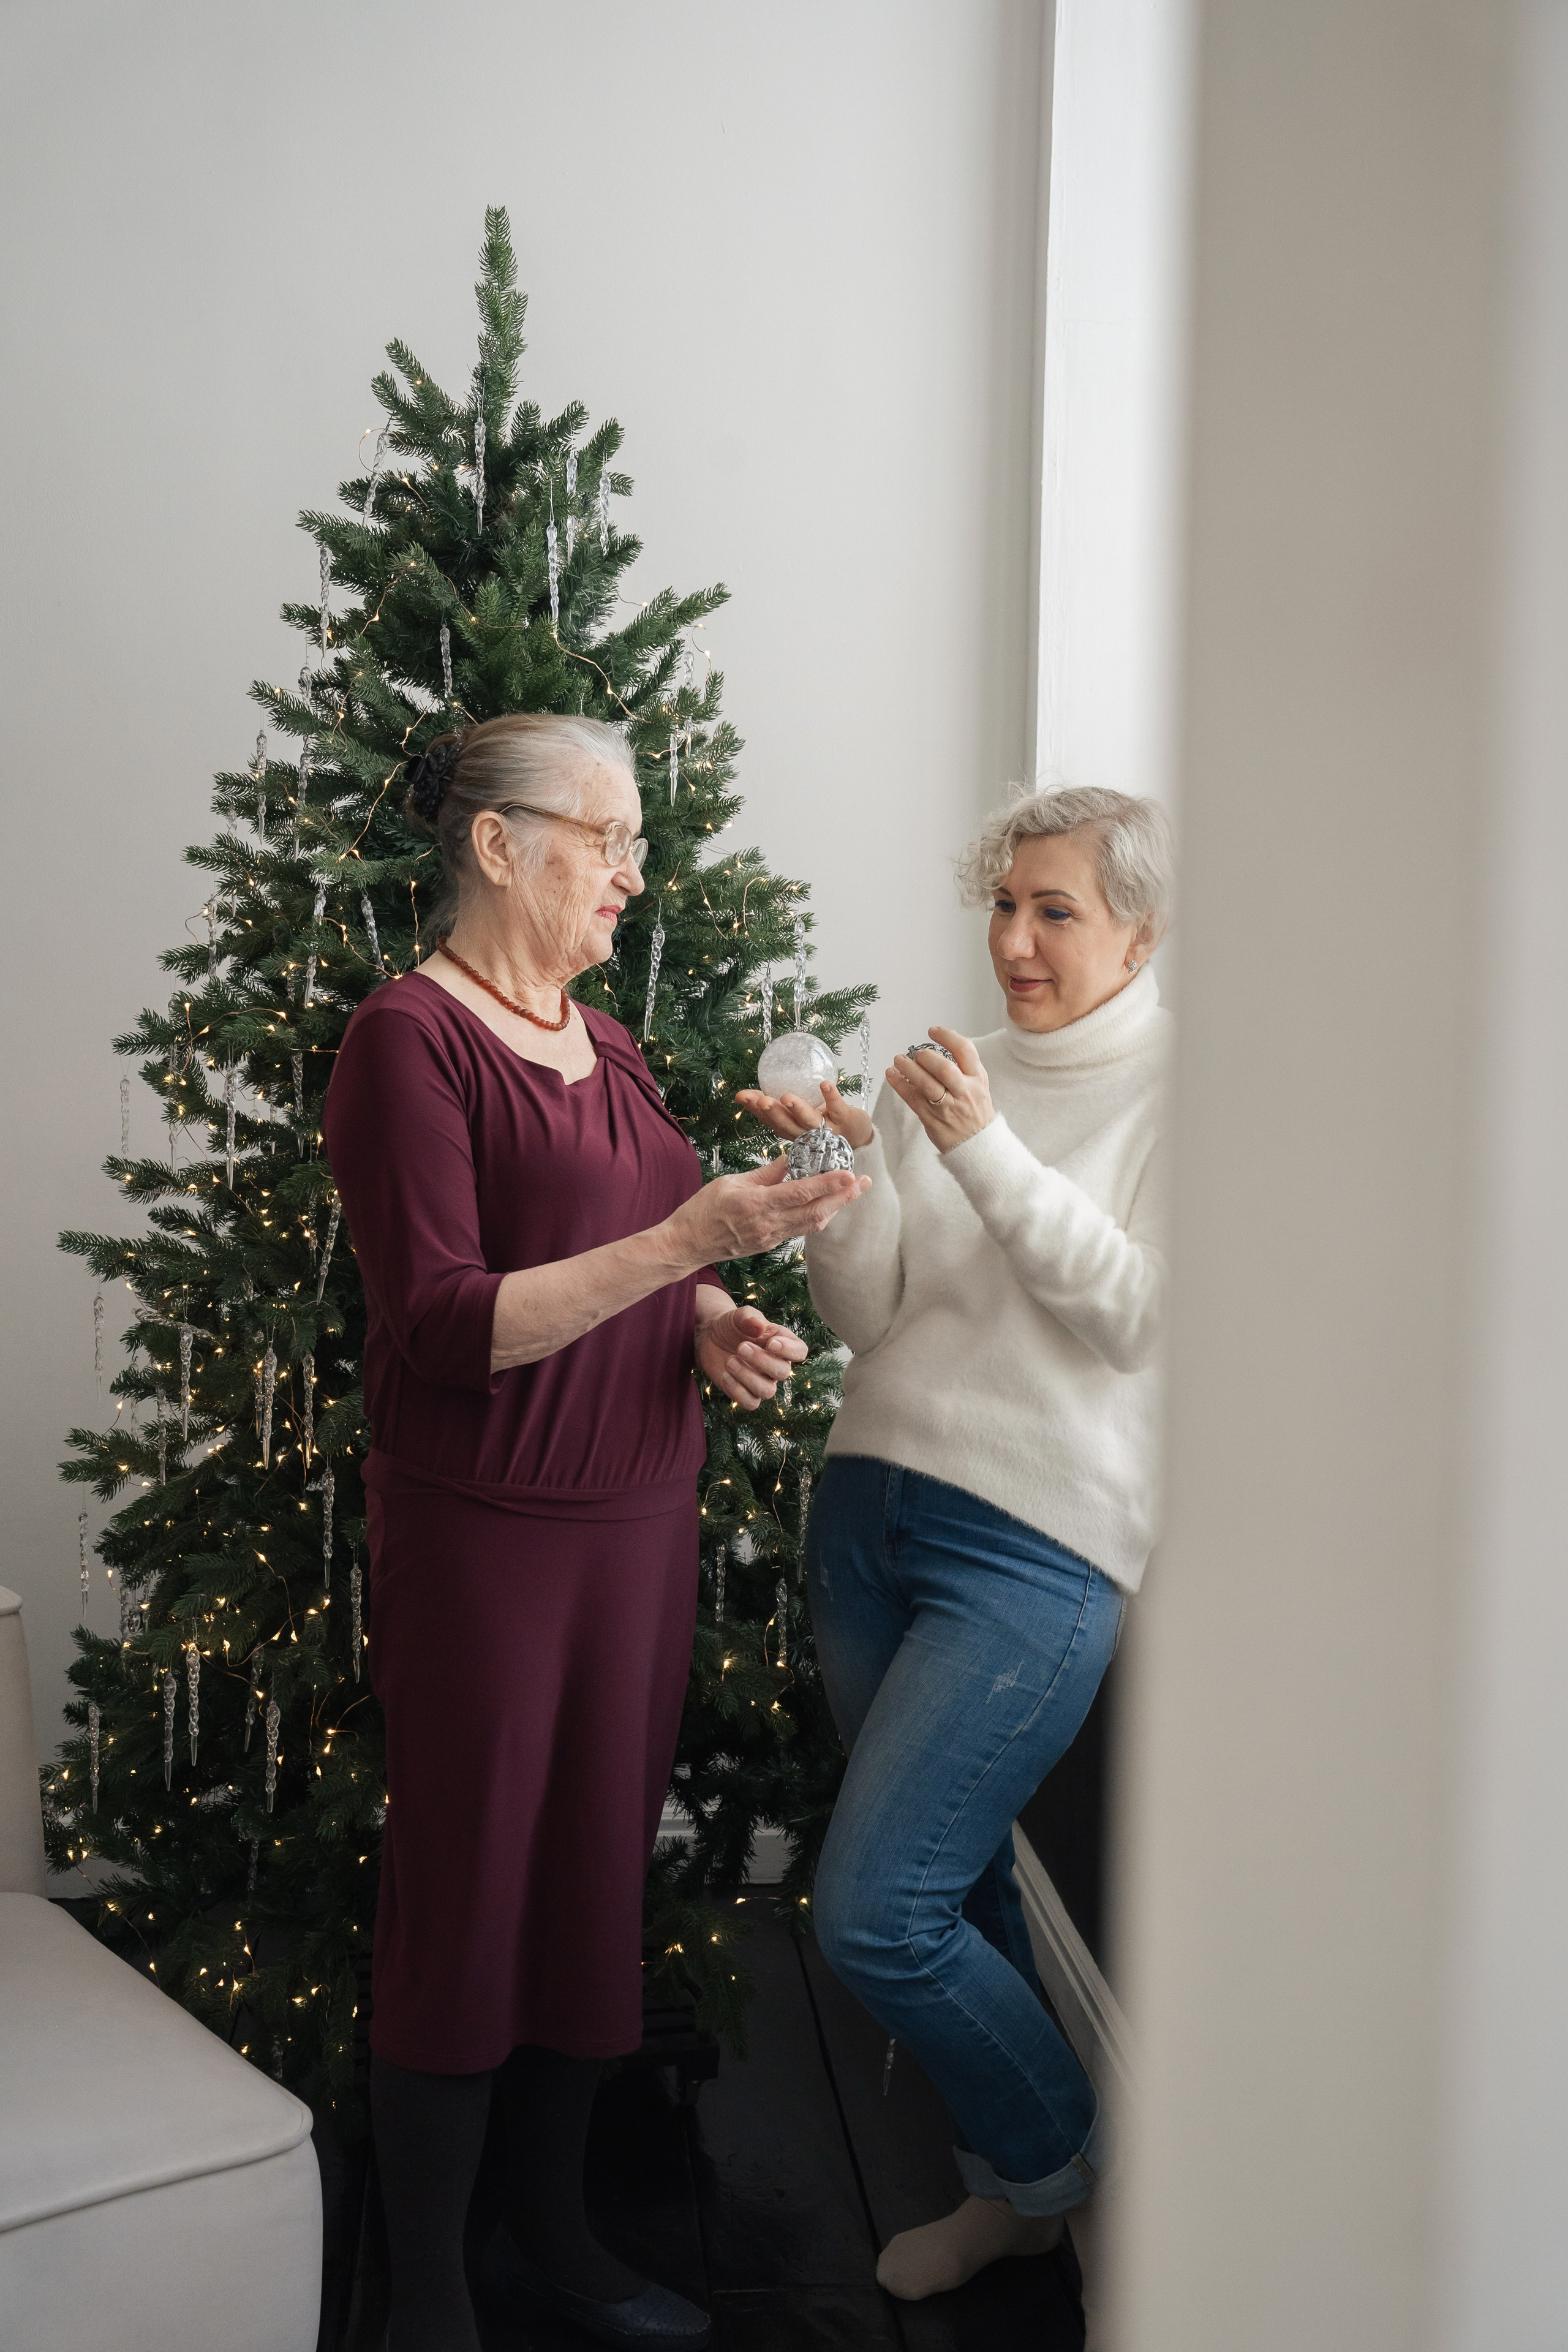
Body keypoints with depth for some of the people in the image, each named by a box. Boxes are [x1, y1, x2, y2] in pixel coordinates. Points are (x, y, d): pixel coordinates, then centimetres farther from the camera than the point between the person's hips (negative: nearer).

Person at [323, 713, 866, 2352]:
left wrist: (714, 1327, 2)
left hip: (638, 1514, 8)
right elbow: (442, 1323, -20)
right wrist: (690, 1242, -26)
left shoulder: (599, 1042, 13)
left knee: (598, 1875, 15)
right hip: (483, 1527, -7)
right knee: (467, 1894, 4)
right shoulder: (407, 1038, -13)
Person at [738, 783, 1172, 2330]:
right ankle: (1009, 2194, 41)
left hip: (1036, 1541, -6)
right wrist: (842, 1181, -12)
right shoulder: (948, 1080, 11)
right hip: (871, 1502, 6)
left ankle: (1069, 2171, 19)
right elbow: (870, 1319, 6)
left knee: (874, 1916, -9)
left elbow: (1131, 1316, -13)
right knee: (956, 1883, 16)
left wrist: (990, 1151, -22)